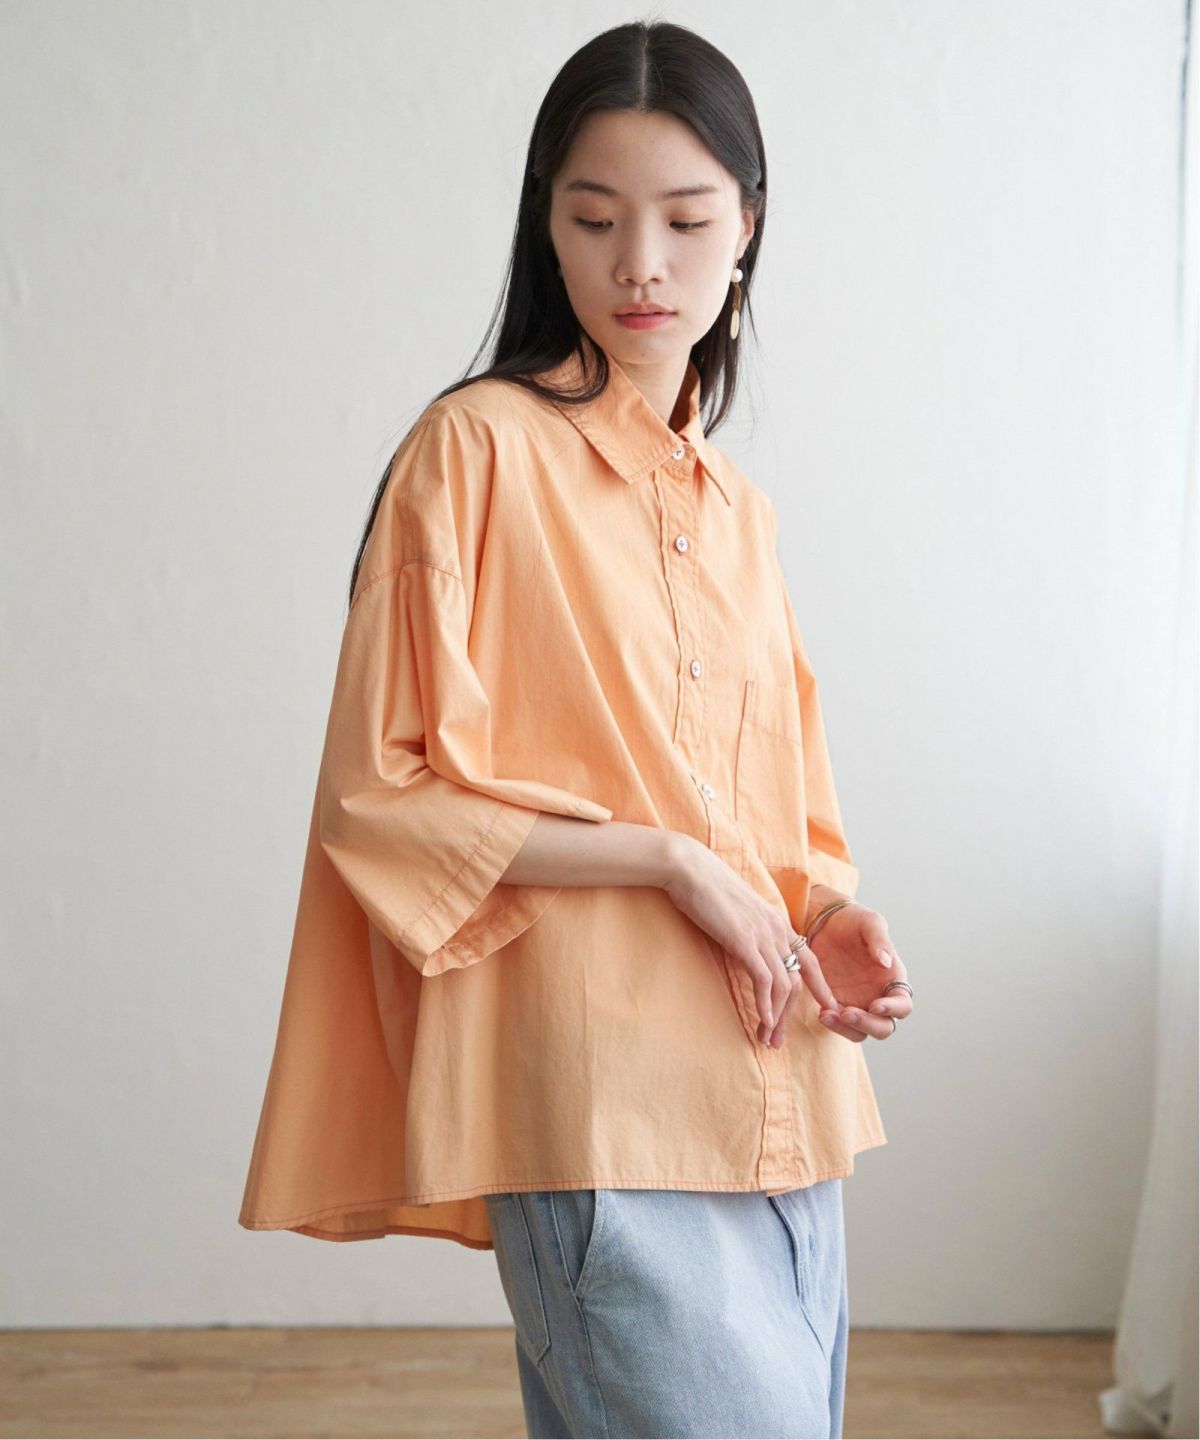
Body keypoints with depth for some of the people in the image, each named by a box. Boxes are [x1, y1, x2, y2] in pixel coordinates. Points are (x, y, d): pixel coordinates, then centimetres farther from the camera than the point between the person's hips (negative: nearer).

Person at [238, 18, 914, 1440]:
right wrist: (668, 856, -14)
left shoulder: (738, 511, 15)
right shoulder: (479, 447, -4)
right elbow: (380, 798, -8)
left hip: (779, 1106, 7)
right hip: (607, 1111, -7)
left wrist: (833, 920, 2)